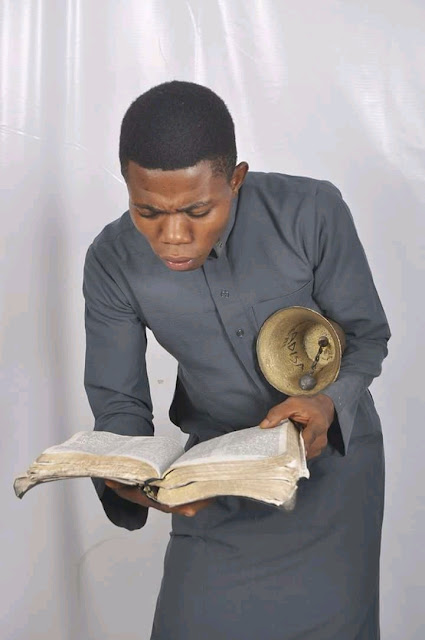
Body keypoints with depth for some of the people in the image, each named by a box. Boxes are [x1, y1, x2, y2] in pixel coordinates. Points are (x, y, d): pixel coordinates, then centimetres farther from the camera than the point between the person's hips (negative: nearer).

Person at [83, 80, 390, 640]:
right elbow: (118, 401, -11)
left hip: (333, 451, 0)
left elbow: (367, 335, -11)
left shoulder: (312, 212, -24)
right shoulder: (112, 263, -19)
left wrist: (330, 403, -33)